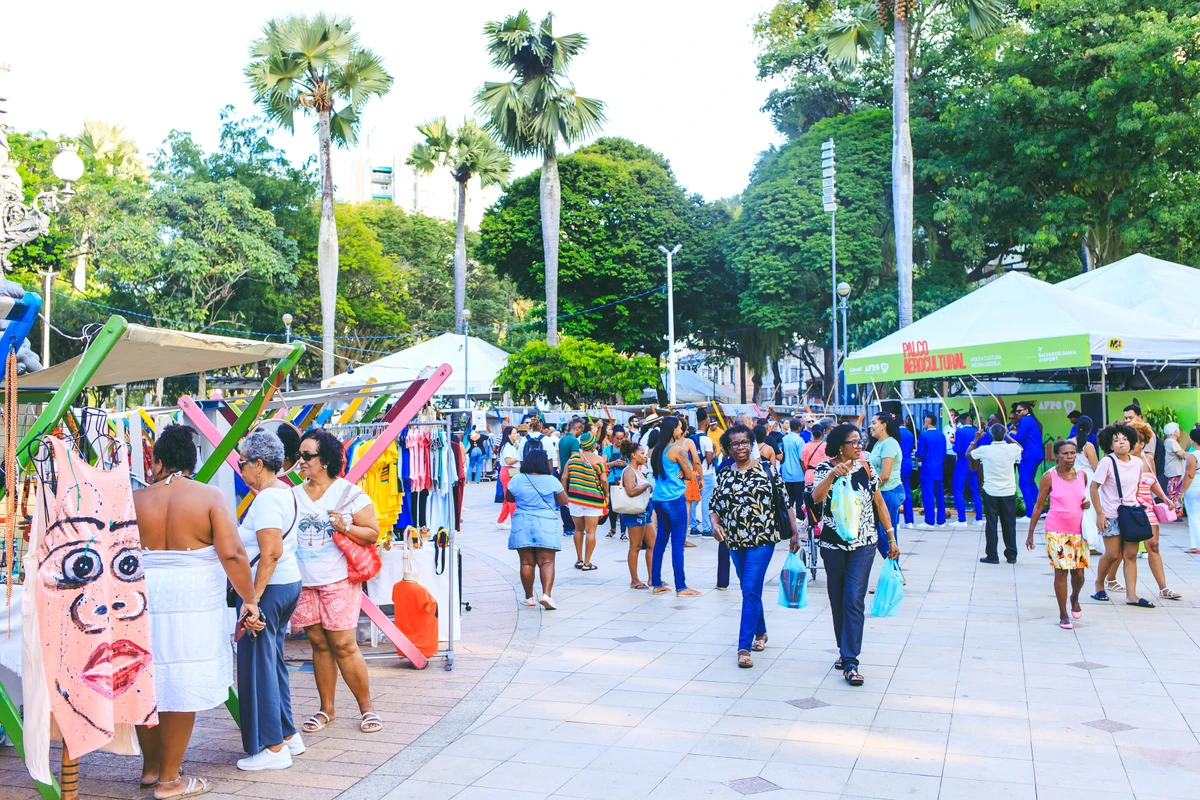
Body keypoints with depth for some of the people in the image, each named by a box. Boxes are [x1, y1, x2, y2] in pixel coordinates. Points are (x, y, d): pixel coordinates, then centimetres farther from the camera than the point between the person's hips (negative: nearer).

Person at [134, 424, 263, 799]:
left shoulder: (135, 500, 3)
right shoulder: (210, 497, -5)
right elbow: (232, 554, -14)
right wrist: (249, 600, -7)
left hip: (142, 603, 3)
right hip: (192, 606, -3)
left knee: (147, 683, 16)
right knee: (180, 690, 4)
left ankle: (151, 767, 30)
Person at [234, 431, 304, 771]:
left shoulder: (266, 499, -18)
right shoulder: (286, 492, 11)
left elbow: (271, 552, -25)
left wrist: (253, 598, -23)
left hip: (268, 588, -10)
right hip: (290, 582, 10)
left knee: (259, 665, 0)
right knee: (274, 660, 17)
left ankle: (273, 748, 7)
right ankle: (288, 735, 25)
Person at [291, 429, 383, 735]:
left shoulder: (349, 493, -3)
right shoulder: (293, 495, 9)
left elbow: (372, 534, -3)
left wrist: (345, 527, -19)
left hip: (339, 582, -4)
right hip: (304, 583, 4)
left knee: (344, 646, -4)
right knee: (319, 645, 10)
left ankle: (367, 707, 9)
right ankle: (326, 709, 20)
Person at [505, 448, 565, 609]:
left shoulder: (517, 480, 0)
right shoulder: (551, 481, -5)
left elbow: (509, 498, 16)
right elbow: (564, 501, 5)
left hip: (522, 526, 2)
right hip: (546, 526, -2)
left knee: (526, 562, 7)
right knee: (547, 562, -1)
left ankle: (529, 597, 13)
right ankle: (546, 594, -15)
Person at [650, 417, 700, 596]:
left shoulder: (657, 450, 8)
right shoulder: (677, 449, -12)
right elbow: (689, 475, -6)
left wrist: (675, 473, 4)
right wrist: (679, 473, 7)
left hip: (659, 499, 7)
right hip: (675, 500, -7)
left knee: (660, 541, 13)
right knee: (678, 544, -3)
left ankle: (656, 584, 17)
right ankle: (681, 587, 0)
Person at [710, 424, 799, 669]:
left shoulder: (768, 469, -2)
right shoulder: (724, 475, 6)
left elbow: (785, 501, 0)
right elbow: (714, 507, 6)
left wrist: (794, 530, -6)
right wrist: (714, 524, -15)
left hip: (762, 540, -4)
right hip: (735, 541, 4)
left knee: (751, 591, -11)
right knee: (750, 590, 17)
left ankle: (744, 647, -10)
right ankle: (760, 632, 38)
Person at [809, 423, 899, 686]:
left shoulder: (865, 468, 0)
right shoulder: (825, 469, -5)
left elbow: (879, 503, 8)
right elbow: (816, 497, -23)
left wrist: (891, 538, 8)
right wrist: (832, 475, -37)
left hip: (863, 544, -1)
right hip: (832, 544, 1)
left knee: (854, 600, -10)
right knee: (837, 600, 11)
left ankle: (850, 662, -10)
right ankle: (844, 649, 29)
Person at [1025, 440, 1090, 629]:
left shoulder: (1081, 475, 5)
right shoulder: (1049, 476, -6)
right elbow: (1038, 506, -1)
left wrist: (1087, 504, -3)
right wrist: (1030, 534, -3)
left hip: (1078, 531, 4)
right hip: (1057, 532, -3)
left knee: (1079, 572, 4)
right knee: (1061, 571, -4)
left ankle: (1075, 598, 37)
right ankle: (1063, 615, 7)